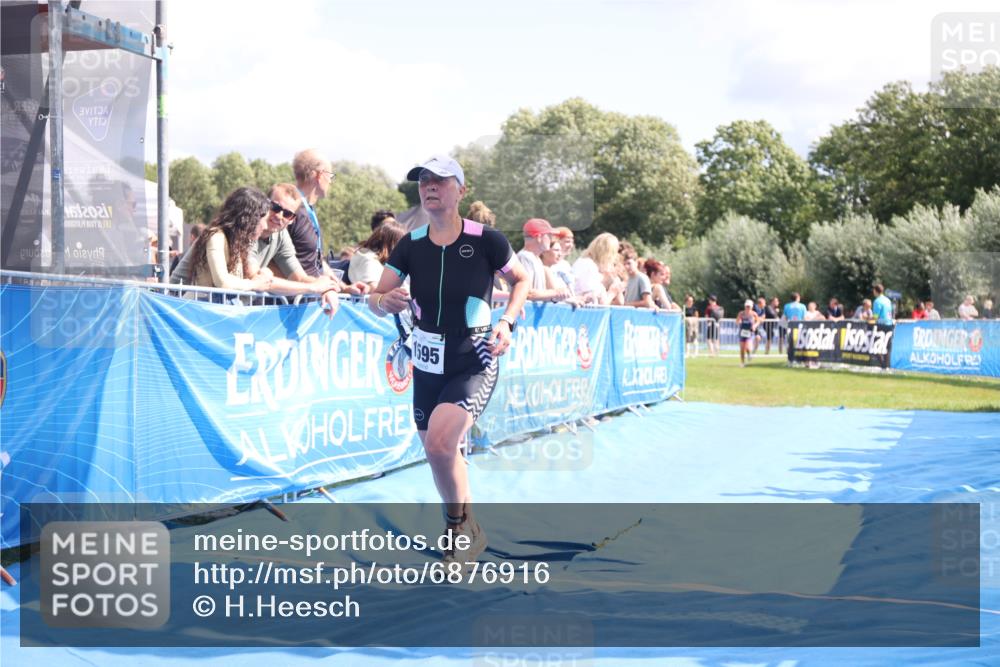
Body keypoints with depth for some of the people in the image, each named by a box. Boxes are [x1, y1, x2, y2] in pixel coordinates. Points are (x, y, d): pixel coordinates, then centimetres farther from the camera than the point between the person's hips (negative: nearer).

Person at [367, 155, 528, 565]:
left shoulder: (485, 240, -11)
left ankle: (460, 526, 1)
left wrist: (507, 322, -10)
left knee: (439, 443, -25)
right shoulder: (411, 245, -2)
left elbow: (521, 279, 6)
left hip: (475, 364, -5)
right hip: (427, 365, 5)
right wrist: (385, 301, -24)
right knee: (439, 455, 14)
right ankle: (468, 533, 39)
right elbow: (375, 300, 0)